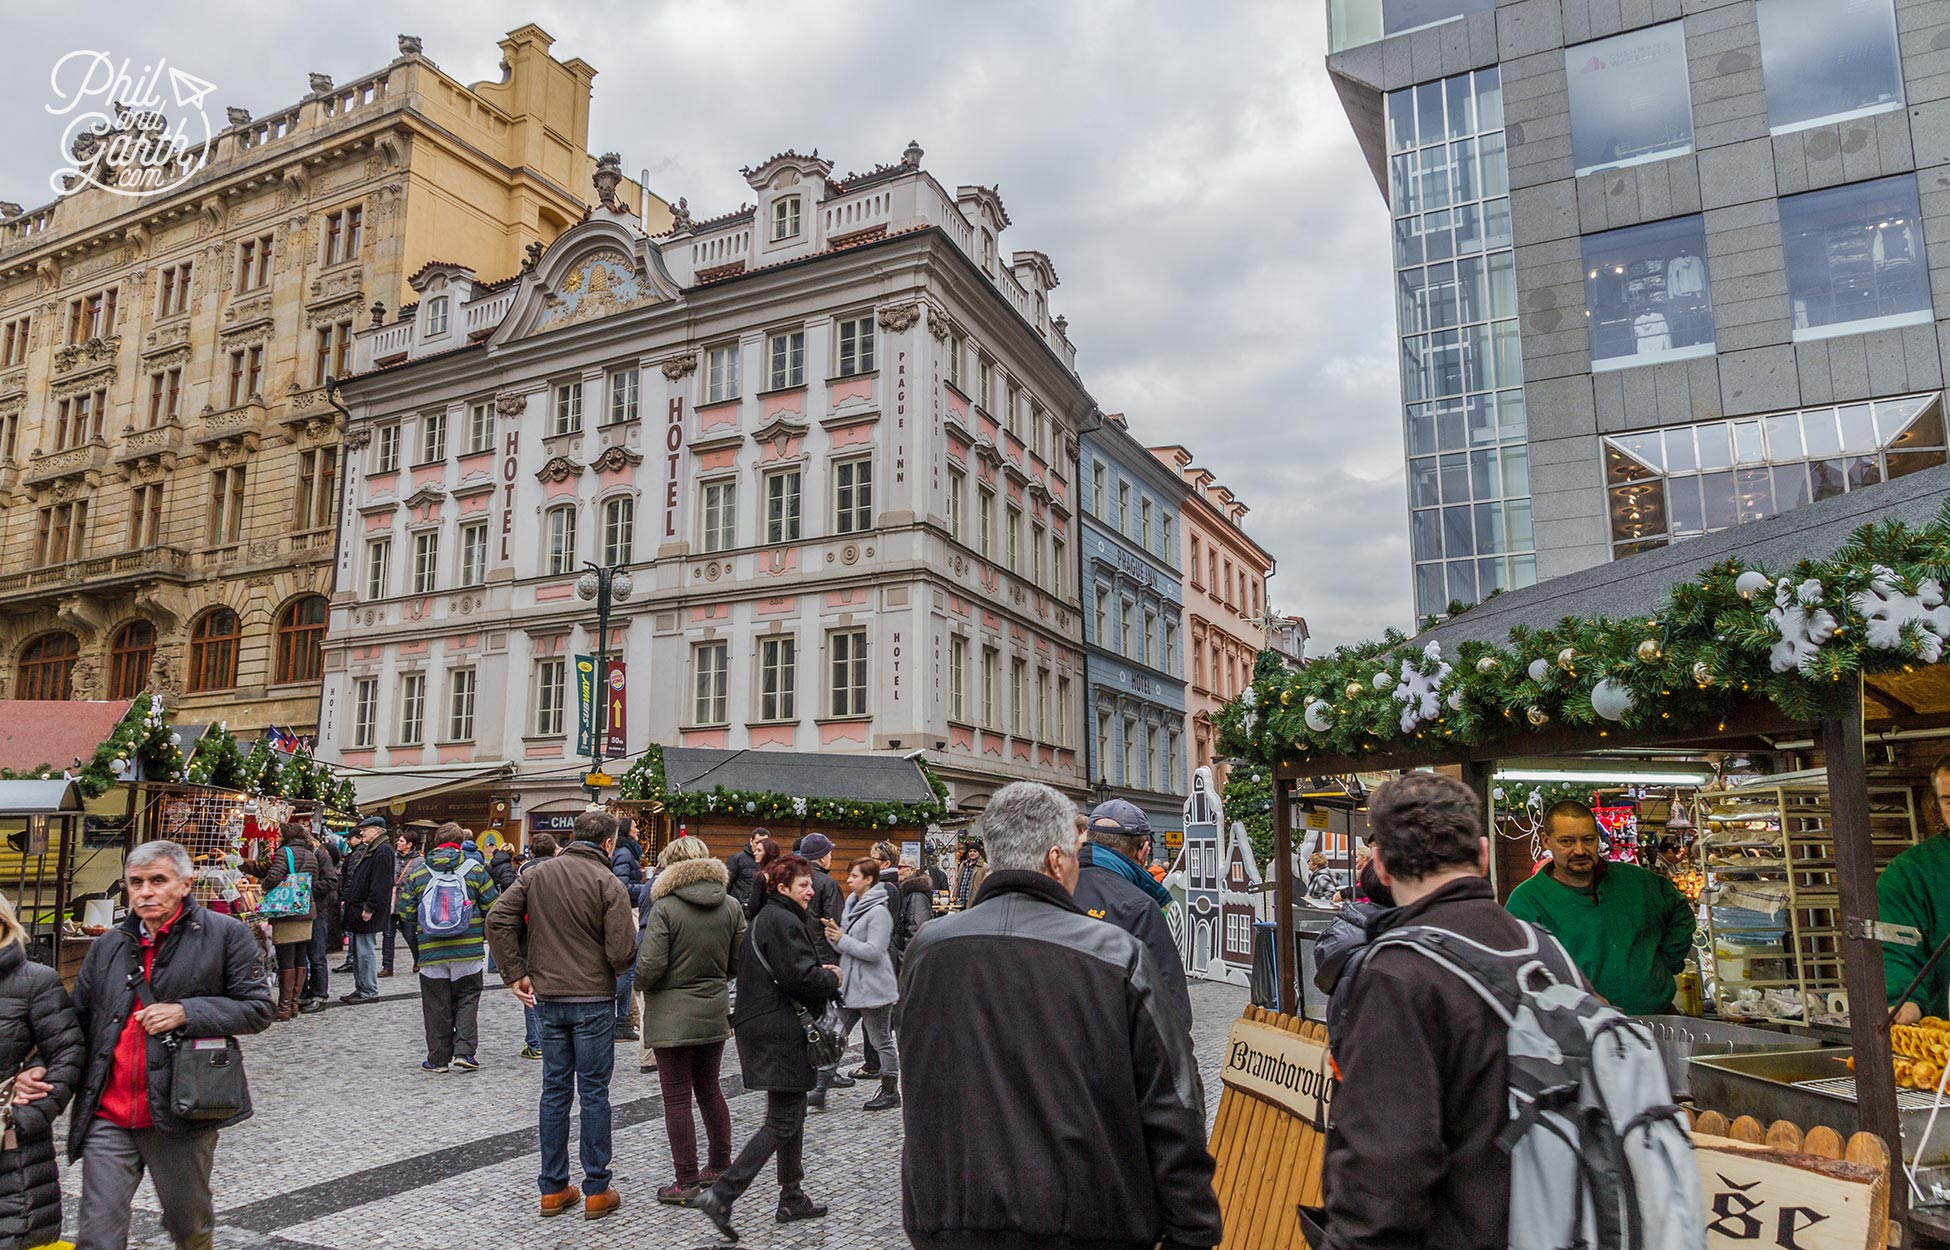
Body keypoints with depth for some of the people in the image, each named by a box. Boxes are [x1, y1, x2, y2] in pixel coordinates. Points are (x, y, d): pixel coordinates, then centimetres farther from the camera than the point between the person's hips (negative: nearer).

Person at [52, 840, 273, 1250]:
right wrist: (44, 1070, 0)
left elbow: (258, 1009, -6)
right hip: (107, 1117, 3)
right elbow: (79, 1022, 17)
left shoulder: (226, 934, -5)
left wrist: (186, 1013, -16)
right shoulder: (107, 946, 9)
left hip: (180, 1113, -3)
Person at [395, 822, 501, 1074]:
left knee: (436, 1006, 10)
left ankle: (438, 1059, 16)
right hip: (469, 950, -1)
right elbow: (493, 907, -1)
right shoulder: (475, 869, -2)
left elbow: (406, 911, 4)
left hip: (431, 952, 1)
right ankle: (464, 1052, 2)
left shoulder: (417, 872, 2)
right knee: (467, 1000, 11)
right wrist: (484, 931, 18)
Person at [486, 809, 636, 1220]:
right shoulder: (608, 883, -13)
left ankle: (553, 1189, 21)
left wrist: (515, 973, 2)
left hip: (548, 999, 5)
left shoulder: (538, 875, 3)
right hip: (594, 1000, -5)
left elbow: (498, 920, -2)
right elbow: (622, 951, -18)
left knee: (555, 1090, 14)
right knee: (594, 1092, 5)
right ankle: (597, 1191, 12)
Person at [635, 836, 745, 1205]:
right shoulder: (731, 906, 0)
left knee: (677, 1096, 4)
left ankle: (686, 1181, 10)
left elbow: (650, 966, -18)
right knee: (709, 1088, 20)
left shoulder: (664, 908, -15)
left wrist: (639, 984, 3)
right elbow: (740, 962, 4)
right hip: (715, 1012, 5)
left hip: (671, 1015, -5)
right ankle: (720, 1165, 29)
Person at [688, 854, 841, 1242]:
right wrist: (831, 979, -4)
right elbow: (800, 979, -23)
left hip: (764, 1027, 11)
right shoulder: (783, 922, -16)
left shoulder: (766, 917, 16)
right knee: (782, 1122, -5)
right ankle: (720, 1195, -7)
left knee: (793, 1111, 18)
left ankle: (792, 1198, 25)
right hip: (779, 1033, -11)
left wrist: (820, 974, 9)